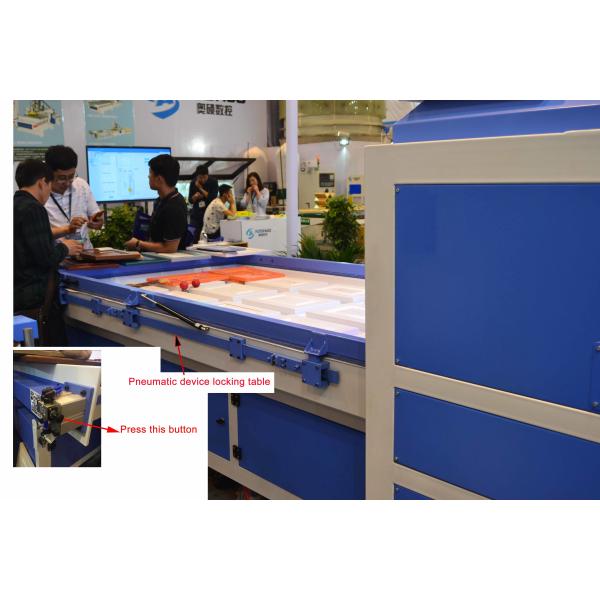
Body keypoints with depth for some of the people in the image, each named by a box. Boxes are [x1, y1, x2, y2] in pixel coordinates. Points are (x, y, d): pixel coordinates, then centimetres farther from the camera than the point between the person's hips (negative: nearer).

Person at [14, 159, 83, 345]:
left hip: (18, 290, 9)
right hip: (34, 295, -9)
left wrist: (57, 245, 14)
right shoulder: (32, 209, -15)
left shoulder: (15, 205, 12)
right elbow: (46, 257, -18)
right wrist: (64, 248, 0)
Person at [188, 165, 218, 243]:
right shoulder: (193, 182, 0)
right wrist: (195, 196, -19)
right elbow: (190, 200, 4)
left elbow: (213, 198, -17)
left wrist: (200, 188, -16)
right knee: (193, 238, -3)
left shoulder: (213, 181, -7)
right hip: (196, 214, 2)